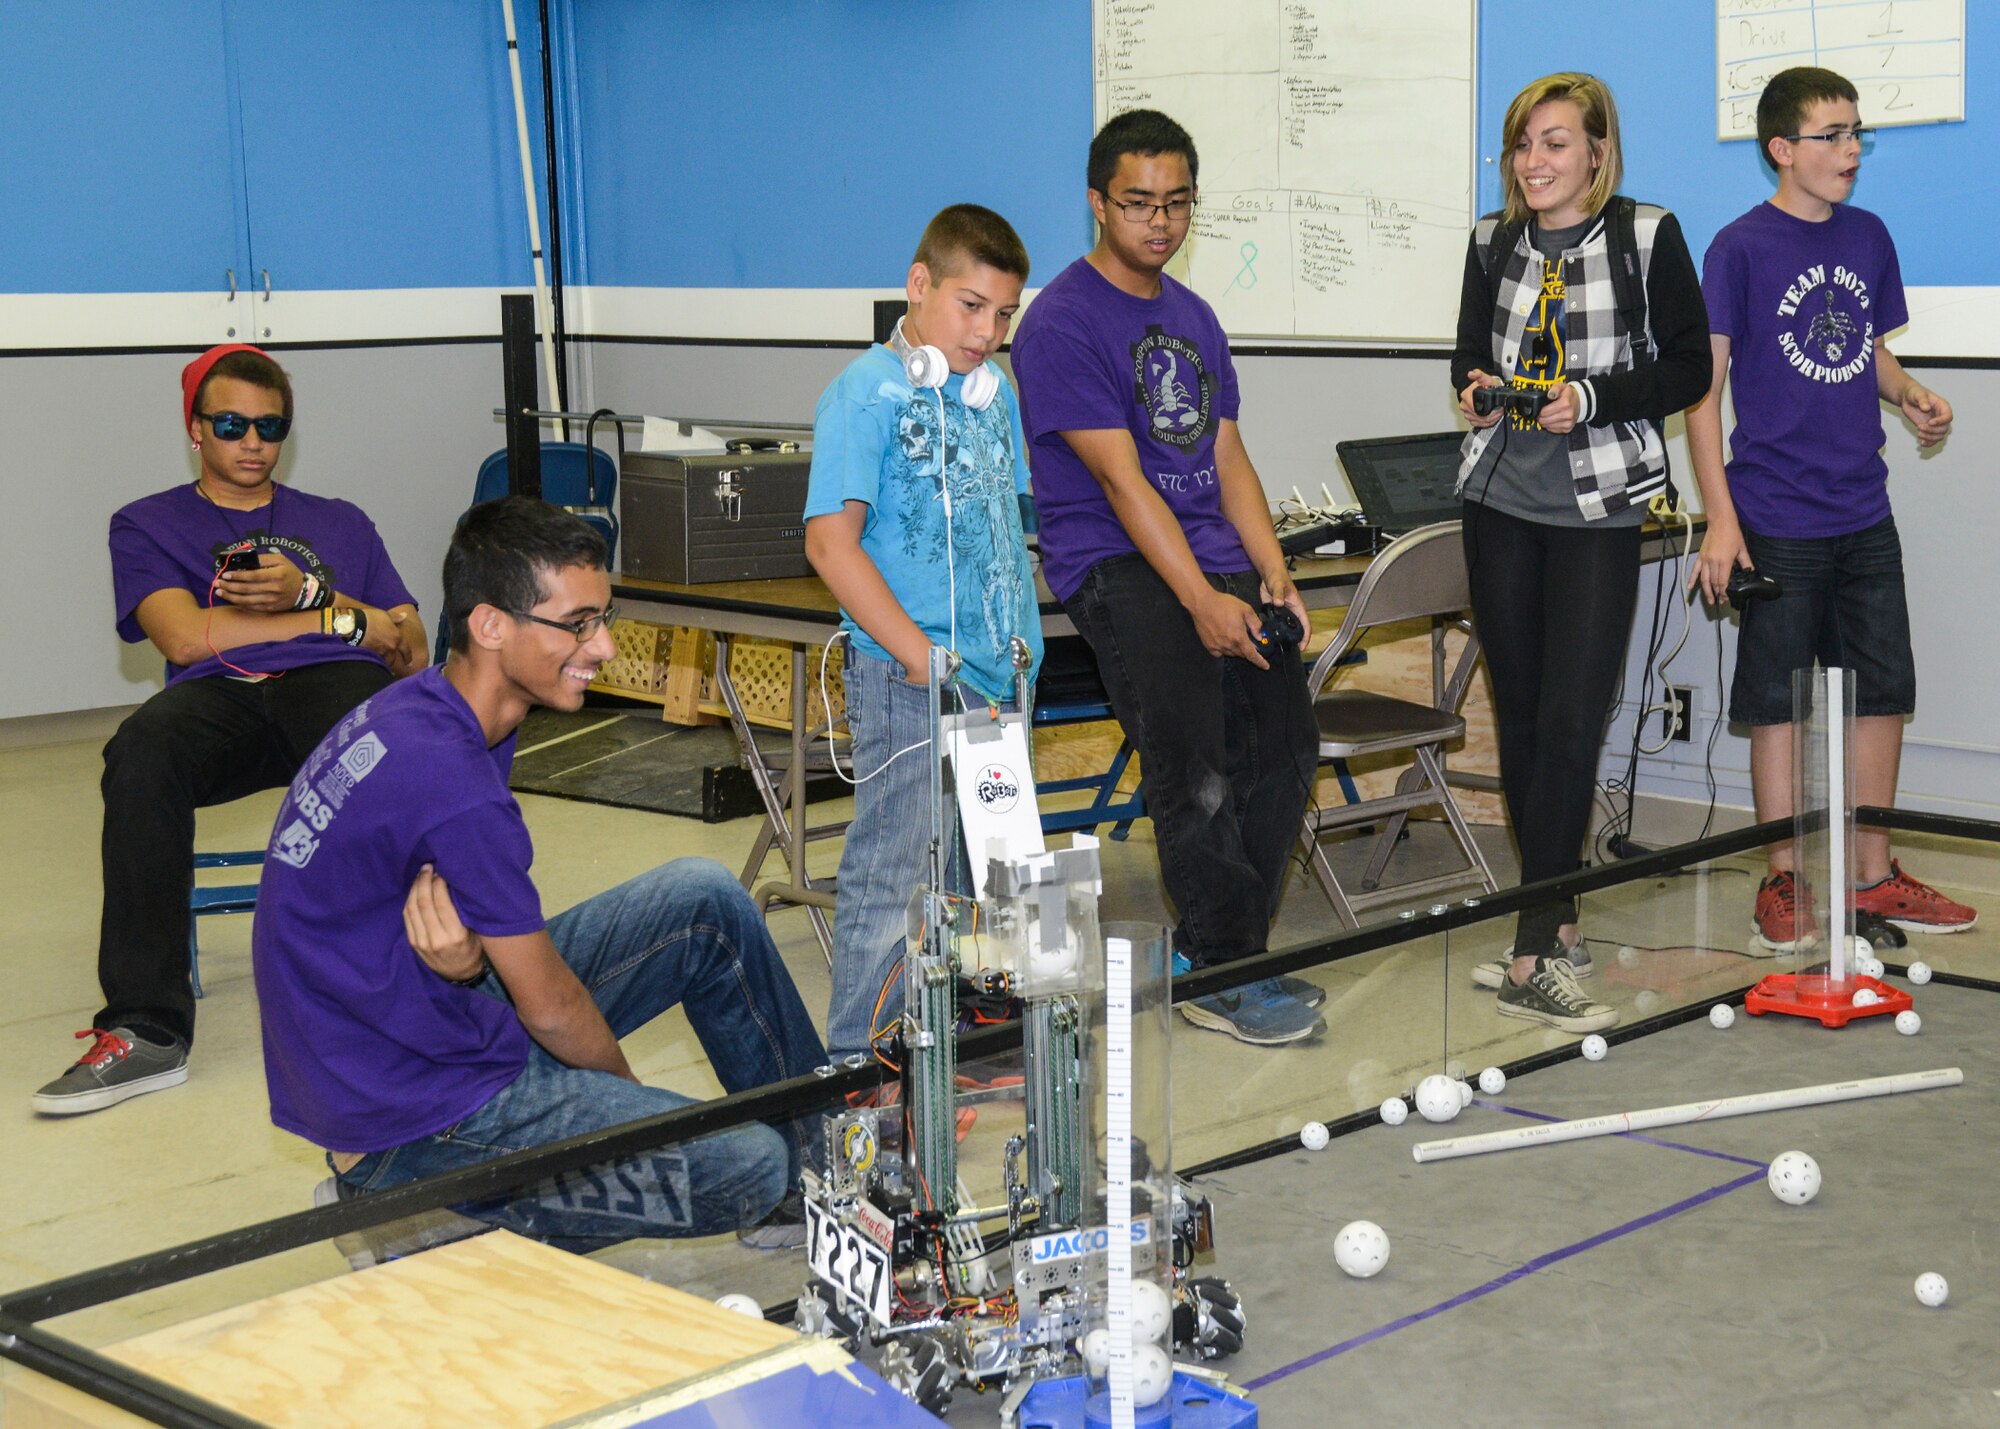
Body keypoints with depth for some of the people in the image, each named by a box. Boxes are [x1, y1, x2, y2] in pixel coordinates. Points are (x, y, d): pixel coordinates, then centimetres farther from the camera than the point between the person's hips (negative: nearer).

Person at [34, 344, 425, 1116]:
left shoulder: (341, 523, 31)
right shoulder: (148, 525, 24)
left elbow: (410, 652, 20)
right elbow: (187, 638, 4)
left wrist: (311, 593, 3)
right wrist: (341, 620, 6)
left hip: (335, 683, 1)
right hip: (219, 699, -1)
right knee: (142, 751, -38)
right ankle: (146, 1030, -36)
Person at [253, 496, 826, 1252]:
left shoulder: (418, 709, 2)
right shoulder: (450, 781, -28)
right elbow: (552, 1006, -17)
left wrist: (465, 960, -19)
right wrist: (628, 1095, 2)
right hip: (408, 1114, -10)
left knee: (704, 899, 7)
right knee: (749, 1167, -16)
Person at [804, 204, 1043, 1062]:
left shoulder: (993, 393, 13)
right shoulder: (866, 395, -10)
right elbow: (831, 542, -17)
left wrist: (1022, 648, 12)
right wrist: (925, 660, -20)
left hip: (996, 676, 8)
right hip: (906, 679, -8)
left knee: (979, 875, 15)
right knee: (893, 879, -5)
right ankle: (856, 1065, 5)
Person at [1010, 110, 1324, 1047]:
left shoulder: (1193, 318, 19)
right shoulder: (1063, 323, -7)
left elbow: (1227, 458, 17)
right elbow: (1121, 479, -14)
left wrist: (1273, 577, 1)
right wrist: (1201, 601, -20)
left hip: (1213, 556, 7)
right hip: (1112, 561, -7)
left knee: (1284, 740, -7)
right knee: (1193, 758, -21)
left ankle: (1211, 952, 5)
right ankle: (1224, 976, -11)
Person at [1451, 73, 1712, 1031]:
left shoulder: (1648, 237, -4)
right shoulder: (1494, 242, 8)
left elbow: (1688, 370, -3)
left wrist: (1593, 399, -17)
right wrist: (1474, 389, -7)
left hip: (1597, 509, -4)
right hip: (1501, 501, 4)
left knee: (1569, 725, -10)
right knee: (1518, 717, 8)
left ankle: (1531, 958, -9)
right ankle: (1558, 924, 21)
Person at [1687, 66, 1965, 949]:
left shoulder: (1869, 238, 9)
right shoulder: (1740, 249, -7)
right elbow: (1702, 387, -7)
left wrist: (1912, 396, -3)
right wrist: (1721, 518, -13)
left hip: (1863, 513, 6)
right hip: (1778, 520, -6)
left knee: (1882, 691, 9)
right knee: (1778, 701, 2)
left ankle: (1873, 877, 21)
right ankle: (1783, 884, 13)